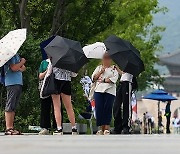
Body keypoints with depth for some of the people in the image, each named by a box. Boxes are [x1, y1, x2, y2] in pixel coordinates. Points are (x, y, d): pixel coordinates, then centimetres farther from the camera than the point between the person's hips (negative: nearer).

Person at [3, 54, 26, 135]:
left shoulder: (17, 55, 21)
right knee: (10, 106, -10)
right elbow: (13, 68, -17)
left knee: (14, 107, 8)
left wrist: (18, 68, -5)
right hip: (12, 83, -9)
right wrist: (22, 62, -2)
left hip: (19, 83, 9)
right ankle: (8, 129, -12)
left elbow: (23, 68, 16)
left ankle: (11, 127, 9)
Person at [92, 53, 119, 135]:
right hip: (99, 90, 2)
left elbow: (114, 79, -2)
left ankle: (107, 128, -12)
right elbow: (93, 78, 10)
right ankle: (101, 128, -4)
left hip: (110, 91, -2)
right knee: (99, 109, -7)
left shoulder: (114, 69, 14)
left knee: (108, 109, -10)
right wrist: (101, 72, -2)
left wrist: (103, 80, -8)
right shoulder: (99, 68, 22)